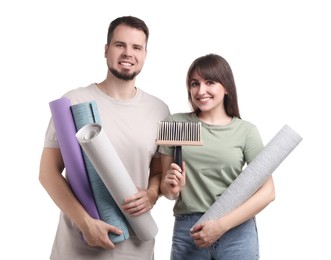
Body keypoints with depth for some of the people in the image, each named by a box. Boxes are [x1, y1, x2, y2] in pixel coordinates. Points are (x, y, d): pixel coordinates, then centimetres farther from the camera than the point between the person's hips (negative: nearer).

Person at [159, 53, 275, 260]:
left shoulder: (246, 130, 0)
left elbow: (267, 192, -5)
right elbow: (165, 187, 7)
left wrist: (222, 225, -13)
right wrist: (172, 189, -15)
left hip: (236, 231, -1)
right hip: (187, 230, 1)